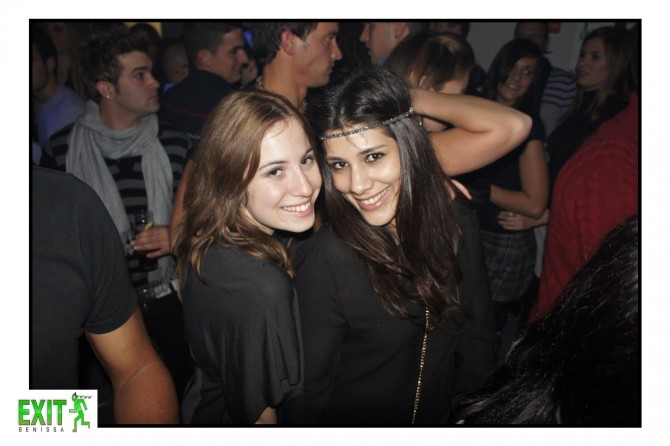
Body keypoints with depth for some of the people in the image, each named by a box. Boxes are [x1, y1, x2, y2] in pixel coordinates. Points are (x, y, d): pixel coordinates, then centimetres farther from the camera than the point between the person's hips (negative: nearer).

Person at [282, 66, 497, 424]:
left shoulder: (454, 221, -14)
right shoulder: (325, 261, -29)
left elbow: (475, 349, -4)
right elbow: (308, 393, -20)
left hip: (442, 413, 5)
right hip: (352, 422, -4)